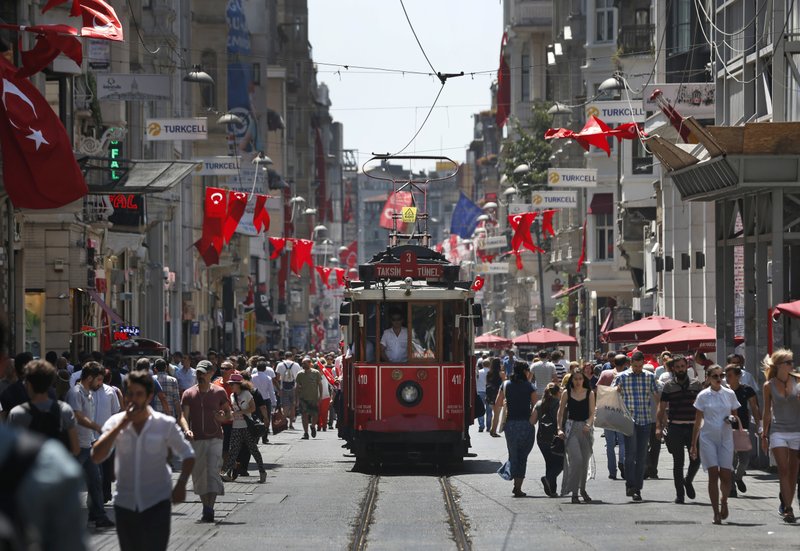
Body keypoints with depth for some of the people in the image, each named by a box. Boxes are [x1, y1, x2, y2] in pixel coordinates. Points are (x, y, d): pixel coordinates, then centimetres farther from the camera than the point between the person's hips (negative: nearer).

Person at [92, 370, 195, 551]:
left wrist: (180, 485, -9)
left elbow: (188, 455, 7)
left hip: (157, 504, -3)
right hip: (125, 504, 3)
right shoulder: (116, 422, 0)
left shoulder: (165, 424, -4)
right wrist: (121, 425, -18)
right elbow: (96, 457, -13)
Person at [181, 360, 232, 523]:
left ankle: (209, 509, -19)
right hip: (196, 440, 2)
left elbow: (230, 414, 11)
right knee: (198, 476, 6)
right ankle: (206, 506, 19)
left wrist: (223, 418, -12)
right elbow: (184, 417, -1)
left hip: (214, 439, -2)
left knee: (213, 473, -14)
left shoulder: (219, 393, 3)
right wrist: (187, 430, -20)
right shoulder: (188, 394, 5)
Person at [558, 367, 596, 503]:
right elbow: (561, 412, 7)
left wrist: (588, 425, -17)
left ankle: (582, 489, 26)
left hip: (586, 428, 2)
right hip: (571, 427, -2)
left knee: (585, 461, 8)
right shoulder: (567, 393, 3)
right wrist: (560, 428, -2)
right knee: (576, 459, -16)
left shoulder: (589, 394, 4)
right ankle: (573, 492, -11)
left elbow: (592, 413, 1)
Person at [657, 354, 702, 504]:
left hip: (693, 427, 1)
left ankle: (688, 481, 26)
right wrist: (658, 426, -7)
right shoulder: (669, 386, 4)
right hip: (675, 428, -1)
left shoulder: (696, 384, 7)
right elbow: (661, 408, 3)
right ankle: (679, 493, 9)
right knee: (678, 462, 2)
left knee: (696, 459, -3)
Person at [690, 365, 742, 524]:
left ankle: (723, 501, 26)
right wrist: (693, 445, 4)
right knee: (713, 474, -8)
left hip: (726, 438, 1)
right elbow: (697, 421, 5)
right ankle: (716, 513, -3)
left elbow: (735, 415, 15)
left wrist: (732, 418, -10)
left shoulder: (730, 394, 6)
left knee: (725, 475, -5)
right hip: (708, 438, -1)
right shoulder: (703, 396, 1)